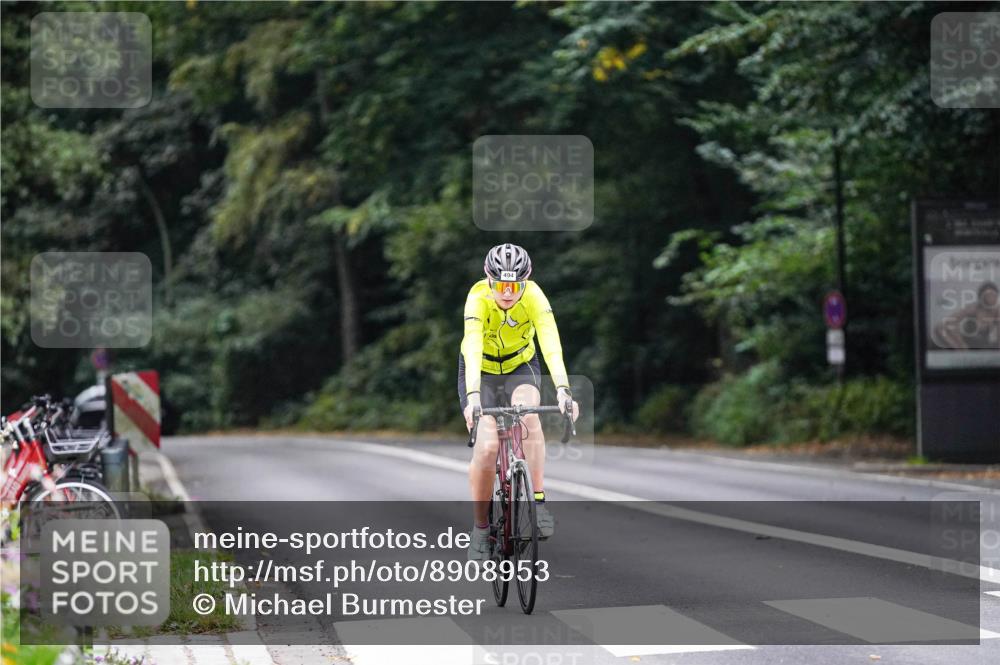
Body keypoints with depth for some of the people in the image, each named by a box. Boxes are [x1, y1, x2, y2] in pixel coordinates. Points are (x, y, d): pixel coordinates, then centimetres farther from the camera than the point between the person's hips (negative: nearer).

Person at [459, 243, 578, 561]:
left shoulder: (533, 296, -27)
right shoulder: (478, 297, -30)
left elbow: (551, 344, -38)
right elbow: (472, 348, -43)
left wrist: (562, 389, -53)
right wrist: (473, 397, -57)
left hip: (521, 366, 1)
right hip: (481, 369, -1)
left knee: (527, 415, -32)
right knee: (487, 446, -18)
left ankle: (538, 500, -23)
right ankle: (480, 528, 0)